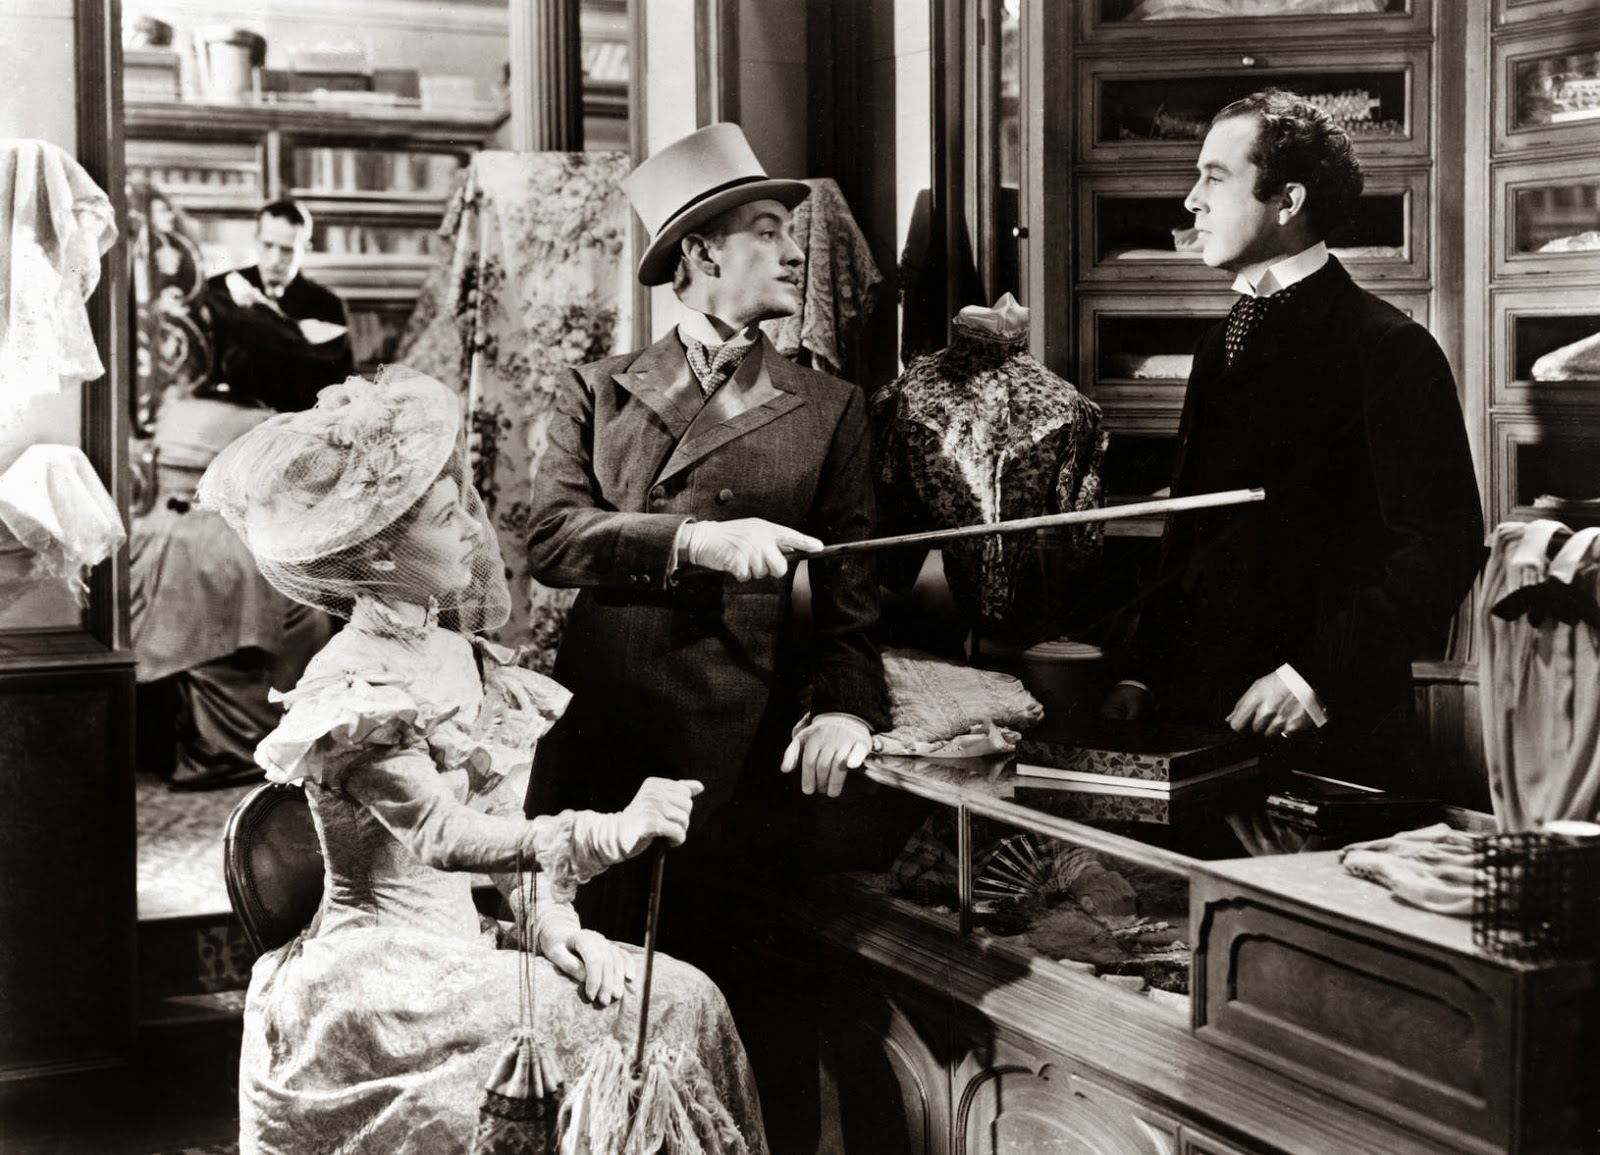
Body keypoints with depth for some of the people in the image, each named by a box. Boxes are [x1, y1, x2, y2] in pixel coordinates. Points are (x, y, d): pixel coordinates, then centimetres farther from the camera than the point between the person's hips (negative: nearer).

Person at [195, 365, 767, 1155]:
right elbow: (440, 835, -29)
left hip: (455, 943, 7)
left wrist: (549, 919, -7)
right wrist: (609, 832, -40)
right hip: (377, 970, -7)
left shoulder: (456, 653, 9)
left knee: (682, 997, -7)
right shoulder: (353, 686, -16)